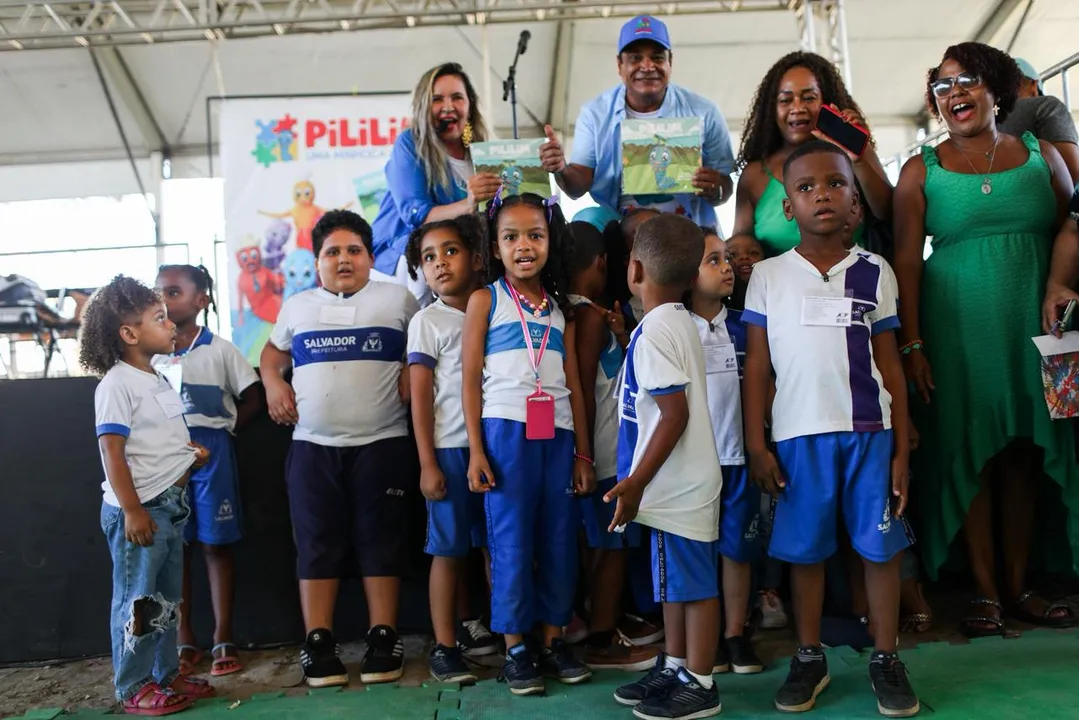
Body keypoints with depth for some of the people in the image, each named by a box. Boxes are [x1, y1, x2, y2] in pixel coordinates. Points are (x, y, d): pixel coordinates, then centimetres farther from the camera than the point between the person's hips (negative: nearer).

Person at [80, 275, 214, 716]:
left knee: (167, 597, 16)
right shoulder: (117, 384, -14)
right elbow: (113, 453, -18)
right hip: (139, 509, -9)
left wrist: (190, 453, 4)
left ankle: (166, 674, 27)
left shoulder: (158, 381, 13)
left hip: (170, 505, 9)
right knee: (136, 600, 0)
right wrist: (133, 511, -21)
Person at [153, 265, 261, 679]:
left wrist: (224, 429, -8)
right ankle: (185, 642, 16)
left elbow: (252, 400, 2)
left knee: (216, 544, 3)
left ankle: (223, 641, 12)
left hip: (210, 452, -3)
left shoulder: (220, 350, -2)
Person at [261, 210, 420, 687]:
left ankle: (383, 639, 9)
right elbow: (273, 351, 27)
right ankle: (318, 643, 10)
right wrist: (273, 383, 8)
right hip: (312, 446, 2)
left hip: (381, 443, -2)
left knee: (381, 539, 1)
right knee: (317, 542, 3)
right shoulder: (297, 306, 15)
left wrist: (412, 373, -4)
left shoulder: (397, 299, 7)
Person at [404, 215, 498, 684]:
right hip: (450, 448, -4)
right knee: (448, 548, 1)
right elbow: (420, 397, -4)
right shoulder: (427, 321, -1)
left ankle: (465, 628, 27)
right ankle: (444, 648, 9)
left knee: (486, 543, 10)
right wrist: (427, 463, -10)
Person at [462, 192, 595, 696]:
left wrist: (583, 452, 8)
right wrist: (475, 449, -7)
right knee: (511, 542, 1)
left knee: (559, 540, 7)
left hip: (558, 433, 4)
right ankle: (514, 649, 12)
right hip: (506, 430, -3)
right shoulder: (485, 300, 4)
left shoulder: (560, 308, 13)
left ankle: (553, 641, 20)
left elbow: (573, 384, 12)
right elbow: (470, 377, 0)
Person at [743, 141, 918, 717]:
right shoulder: (769, 275, 3)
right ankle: (809, 658, 24)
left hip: (870, 431, 1)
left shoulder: (874, 272, 6)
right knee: (805, 548, 8)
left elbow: (890, 364, 6)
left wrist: (901, 448, 3)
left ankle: (886, 659, 21)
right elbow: (757, 363, 3)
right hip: (799, 433, 0)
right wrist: (756, 445, -2)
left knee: (880, 544, 5)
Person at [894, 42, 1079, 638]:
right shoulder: (921, 171, 3)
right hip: (957, 325, -2)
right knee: (968, 452, 0)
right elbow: (905, 261, -1)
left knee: (1027, 453, 5)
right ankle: (986, 590, 10)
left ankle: (1020, 584, 18)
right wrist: (911, 344, -7)